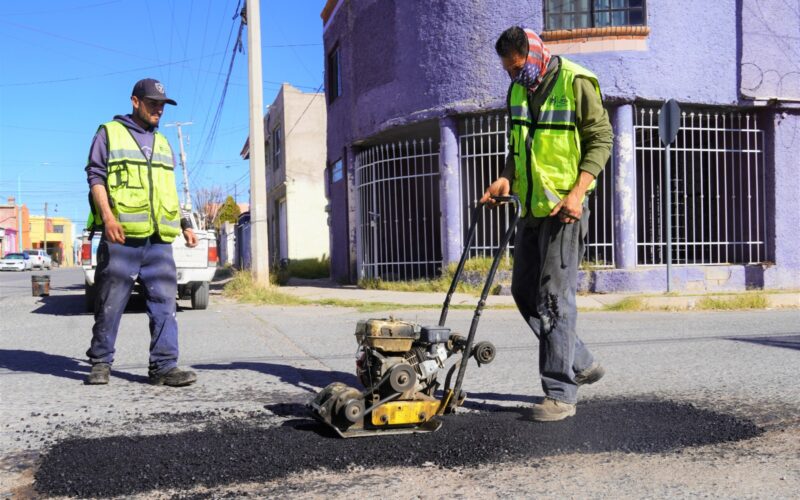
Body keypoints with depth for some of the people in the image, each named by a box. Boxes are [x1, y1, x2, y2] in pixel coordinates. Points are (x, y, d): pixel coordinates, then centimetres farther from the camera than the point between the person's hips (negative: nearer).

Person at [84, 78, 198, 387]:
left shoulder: (162, 143, 24)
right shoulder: (109, 133, 8)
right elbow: (95, 176, -1)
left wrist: (184, 225, 17)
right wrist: (108, 216, -16)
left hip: (159, 240, 5)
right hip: (121, 237, -4)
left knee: (164, 302, -3)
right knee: (110, 303, 1)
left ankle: (164, 366, -3)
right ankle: (101, 363, 14)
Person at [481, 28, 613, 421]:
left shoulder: (576, 83, -9)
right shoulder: (517, 90, 13)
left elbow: (601, 139, -10)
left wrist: (578, 192, -20)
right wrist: (507, 178, 2)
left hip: (564, 208, -8)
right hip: (531, 209, 8)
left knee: (554, 298, -9)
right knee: (524, 291, 10)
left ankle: (560, 394, -2)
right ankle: (581, 364, 25)